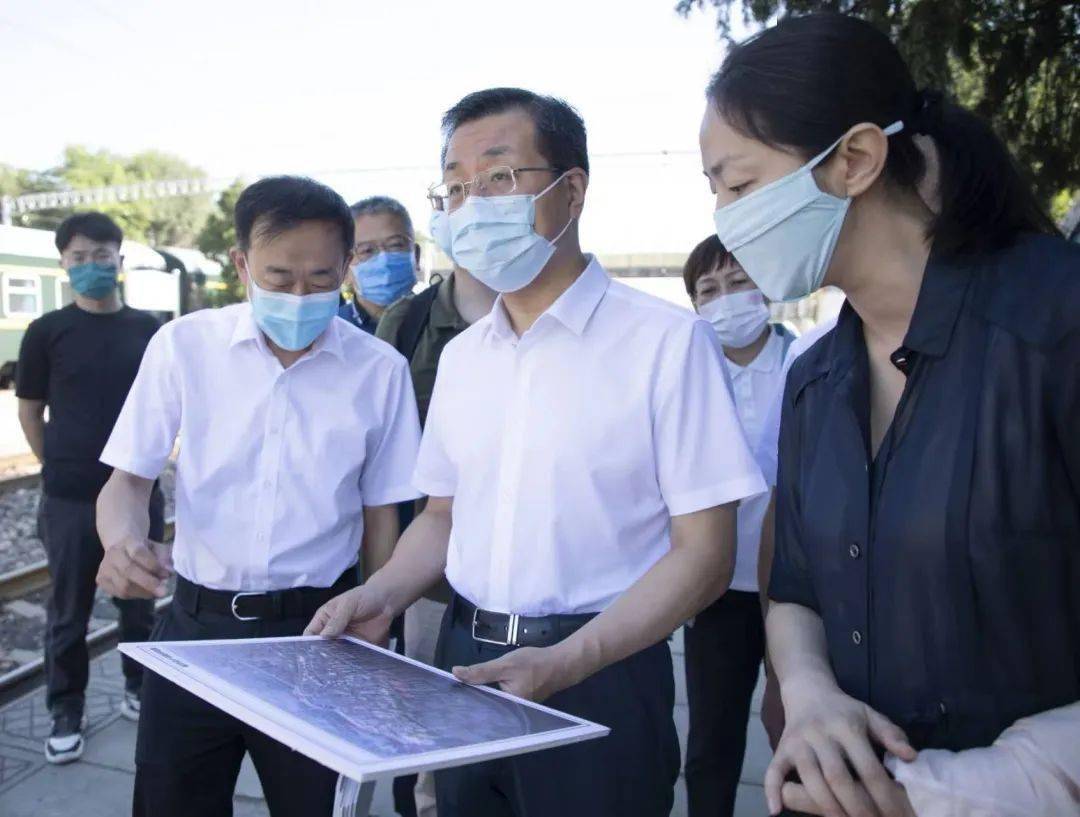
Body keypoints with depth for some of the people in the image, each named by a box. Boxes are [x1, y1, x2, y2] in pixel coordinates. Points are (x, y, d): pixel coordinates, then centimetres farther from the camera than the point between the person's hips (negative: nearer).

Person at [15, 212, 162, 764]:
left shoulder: (148, 330, 3)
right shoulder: (47, 332, -2)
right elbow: (30, 412, 4)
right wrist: (59, 470, 3)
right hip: (69, 500, -2)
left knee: (139, 603, 14)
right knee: (68, 613, 9)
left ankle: (140, 691, 32)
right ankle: (66, 715, 24)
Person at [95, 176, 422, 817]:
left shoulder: (380, 369, -5)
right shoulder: (183, 345, -5)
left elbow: (381, 513, 3)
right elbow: (130, 478, 0)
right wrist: (124, 540, -22)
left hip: (320, 630, 0)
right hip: (197, 624, 1)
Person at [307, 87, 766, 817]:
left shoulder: (667, 340, -13)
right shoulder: (460, 355, 6)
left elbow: (704, 553, -14)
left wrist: (566, 663, -23)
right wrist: (382, 595, -3)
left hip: (599, 680, -5)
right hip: (466, 661, 6)